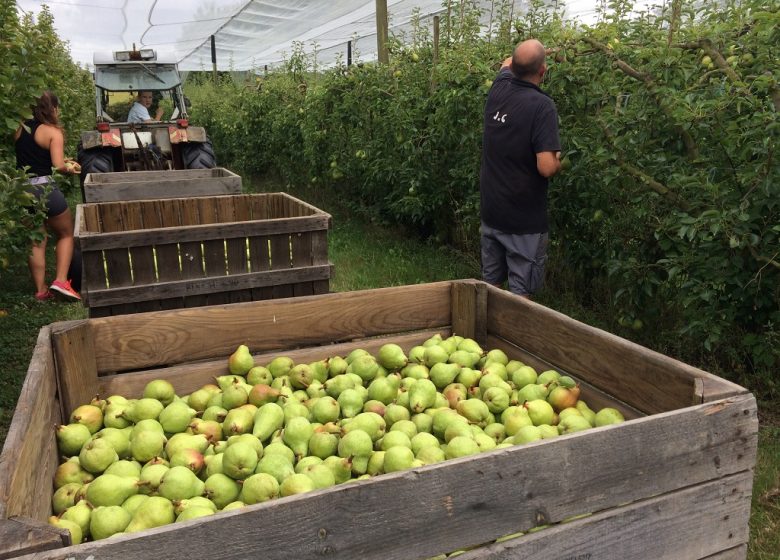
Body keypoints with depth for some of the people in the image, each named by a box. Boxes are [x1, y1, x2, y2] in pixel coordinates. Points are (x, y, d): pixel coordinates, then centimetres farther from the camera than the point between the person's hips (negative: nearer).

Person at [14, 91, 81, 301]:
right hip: (44, 189, -6)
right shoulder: (53, 132, -8)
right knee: (66, 234, 13)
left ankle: (40, 289, 14)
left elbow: (26, 156, 15)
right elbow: (58, 166, -18)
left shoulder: (21, 129, 10)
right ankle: (60, 281, 0)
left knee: (36, 241, 14)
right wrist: (70, 167, 4)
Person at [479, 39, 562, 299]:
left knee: (490, 282, 17)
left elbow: (507, 64, 25)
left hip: (490, 211, 6)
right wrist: (558, 162, -3)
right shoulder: (542, 105, -18)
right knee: (520, 289, 5)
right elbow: (546, 168, -24)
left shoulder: (498, 90, 0)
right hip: (524, 218, -6)